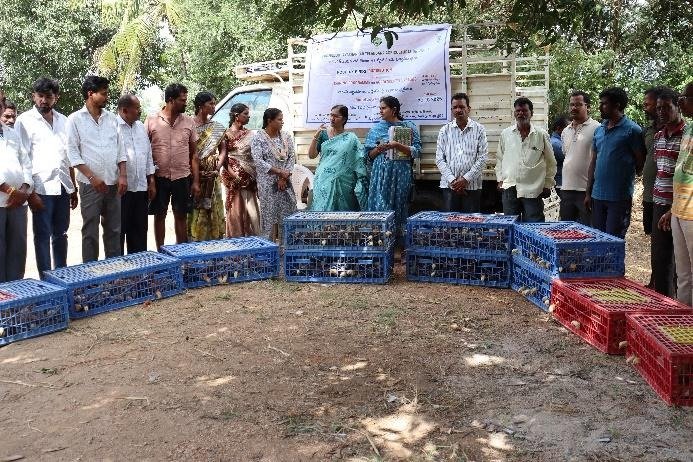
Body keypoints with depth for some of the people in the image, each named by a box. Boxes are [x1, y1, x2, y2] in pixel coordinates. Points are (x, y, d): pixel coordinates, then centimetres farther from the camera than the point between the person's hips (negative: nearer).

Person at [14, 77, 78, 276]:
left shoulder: (63, 121, 12)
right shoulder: (25, 121, -2)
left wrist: (74, 188, 13)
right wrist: (30, 191, -13)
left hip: (63, 187, 5)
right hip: (42, 188, -5)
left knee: (61, 235, 12)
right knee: (43, 236, 1)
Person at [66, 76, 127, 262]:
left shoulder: (112, 118, 10)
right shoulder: (75, 119, -2)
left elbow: (120, 149, 11)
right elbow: (73, 152, -6)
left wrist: (123, 175, 0)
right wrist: (92, 177, -14)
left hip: (113, 183, 4)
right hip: (90, 184, -4)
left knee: (114, 230, 9)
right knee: (90, 232, 1)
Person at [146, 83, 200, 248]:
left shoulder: (189, 122, 3)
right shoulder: (151, 121, -3)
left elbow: (194, 154, 6)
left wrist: (196, 181, 1)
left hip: (182, 178, 1)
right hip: (159, 177, -1)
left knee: (181, 216, 8)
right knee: (159, 215, 8)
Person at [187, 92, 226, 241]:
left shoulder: (217, 128, 10)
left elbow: (222, 150, 8)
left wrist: (217, 168, -8)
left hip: (212, 178, 4)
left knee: (212, 210, 5)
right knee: (193, 211, -3)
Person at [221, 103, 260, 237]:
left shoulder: (250, 134, 11)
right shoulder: (227, 134, -4)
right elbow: (223, 158, -7)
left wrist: (254, 175, 4)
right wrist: (233, 174, -17)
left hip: (250, 178, 5)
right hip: (235, 177, -5)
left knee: (252, 210, 5)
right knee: (236, 210, 1)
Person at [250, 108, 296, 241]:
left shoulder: (286, 136, 8)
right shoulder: (258, 138, -6)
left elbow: (292, 157, 4)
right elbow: (258, 161, -13)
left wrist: (285, 177, -8)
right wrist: (280, 172, -15)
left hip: (285, 181, 4)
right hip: (268, 183, -4)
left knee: (288, 211, 3)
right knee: (269, 214, -1)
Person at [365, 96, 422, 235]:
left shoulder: (409, 127, 4)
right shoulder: (376, 129, 10)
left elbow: (416, 151, -4)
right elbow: (369, 155, 10)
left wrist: (398, 145, -16)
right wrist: (379, 149, -10)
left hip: (401, 174, -1)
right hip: (381, 175, 1)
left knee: (399, 205, 1)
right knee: (380, 207, -3)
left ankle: (399, 233, 11)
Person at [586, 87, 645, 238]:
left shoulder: (632, 130, -8)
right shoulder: (599, 130, 11)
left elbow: (640, 163, -5)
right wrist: (588, 192, 11)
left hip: (619, 197, -6)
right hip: (597, 195, 6)